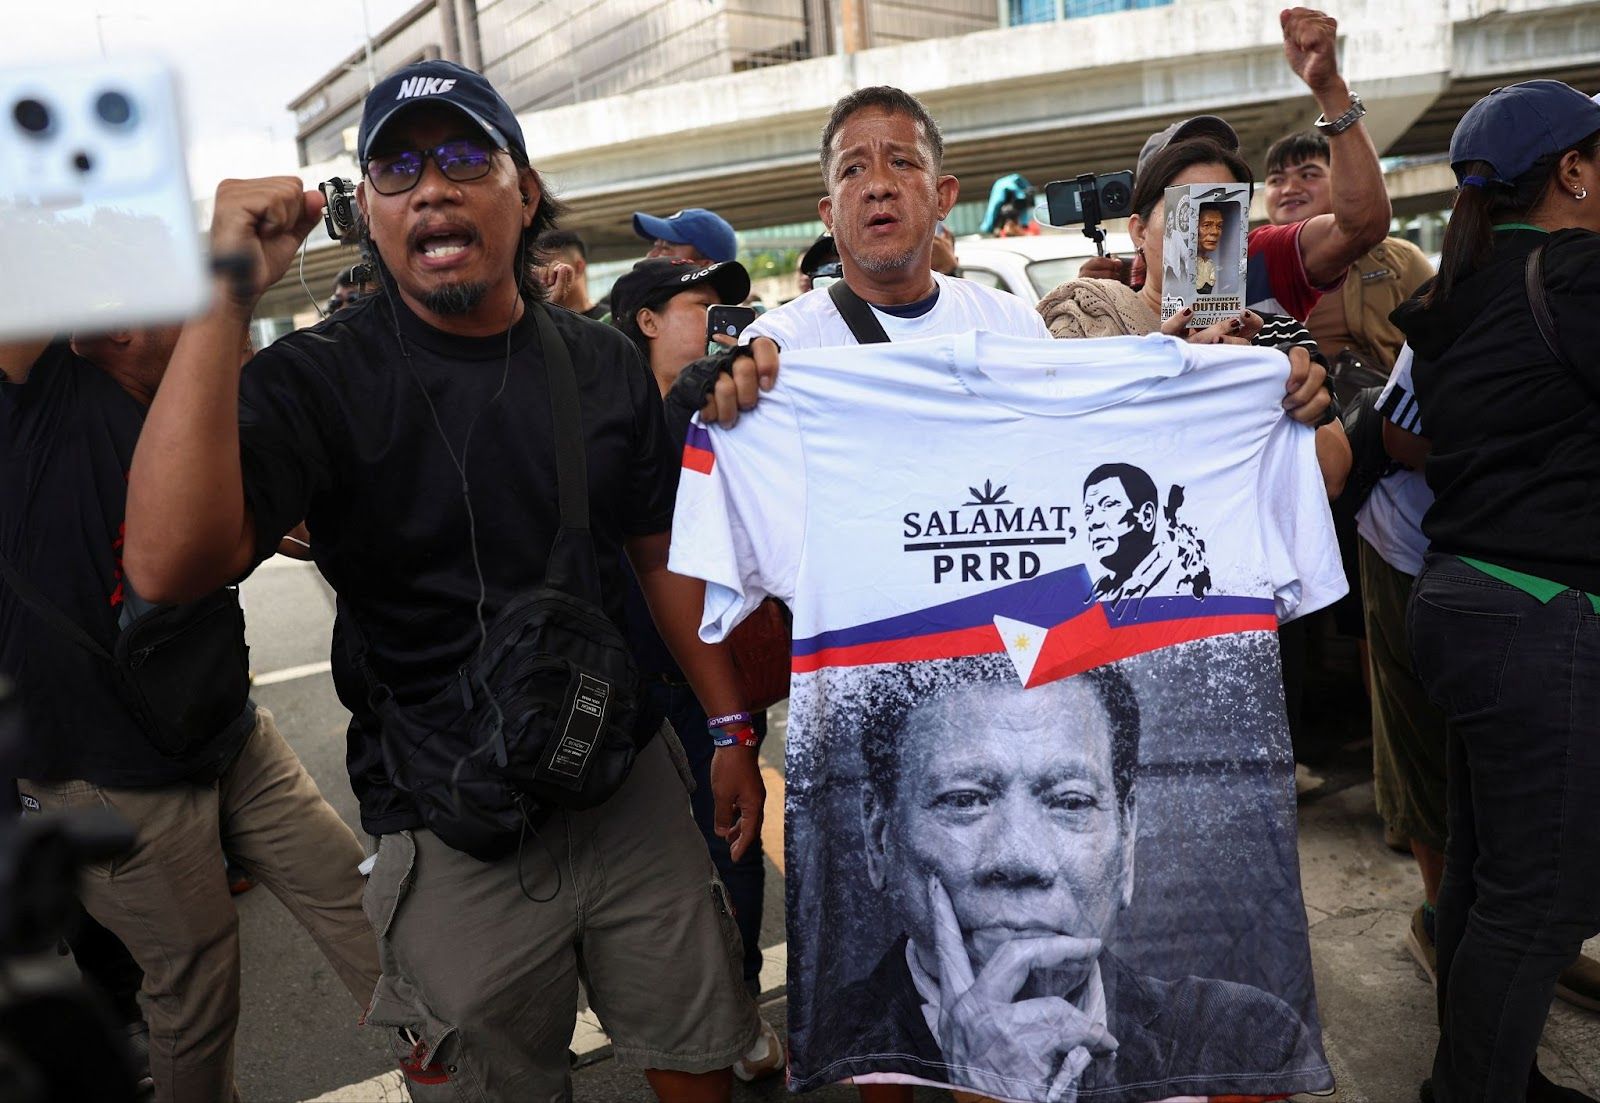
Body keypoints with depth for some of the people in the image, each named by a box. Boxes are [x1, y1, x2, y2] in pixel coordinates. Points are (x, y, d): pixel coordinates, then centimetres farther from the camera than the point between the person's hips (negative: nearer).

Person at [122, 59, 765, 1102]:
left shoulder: (604, 363, 0)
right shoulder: (318, 379, -11)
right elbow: (172, 564, -27)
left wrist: (732, 728, 7)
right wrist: (224, 306, -31)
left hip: (634, 787, 3)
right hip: (455, 838, -2)